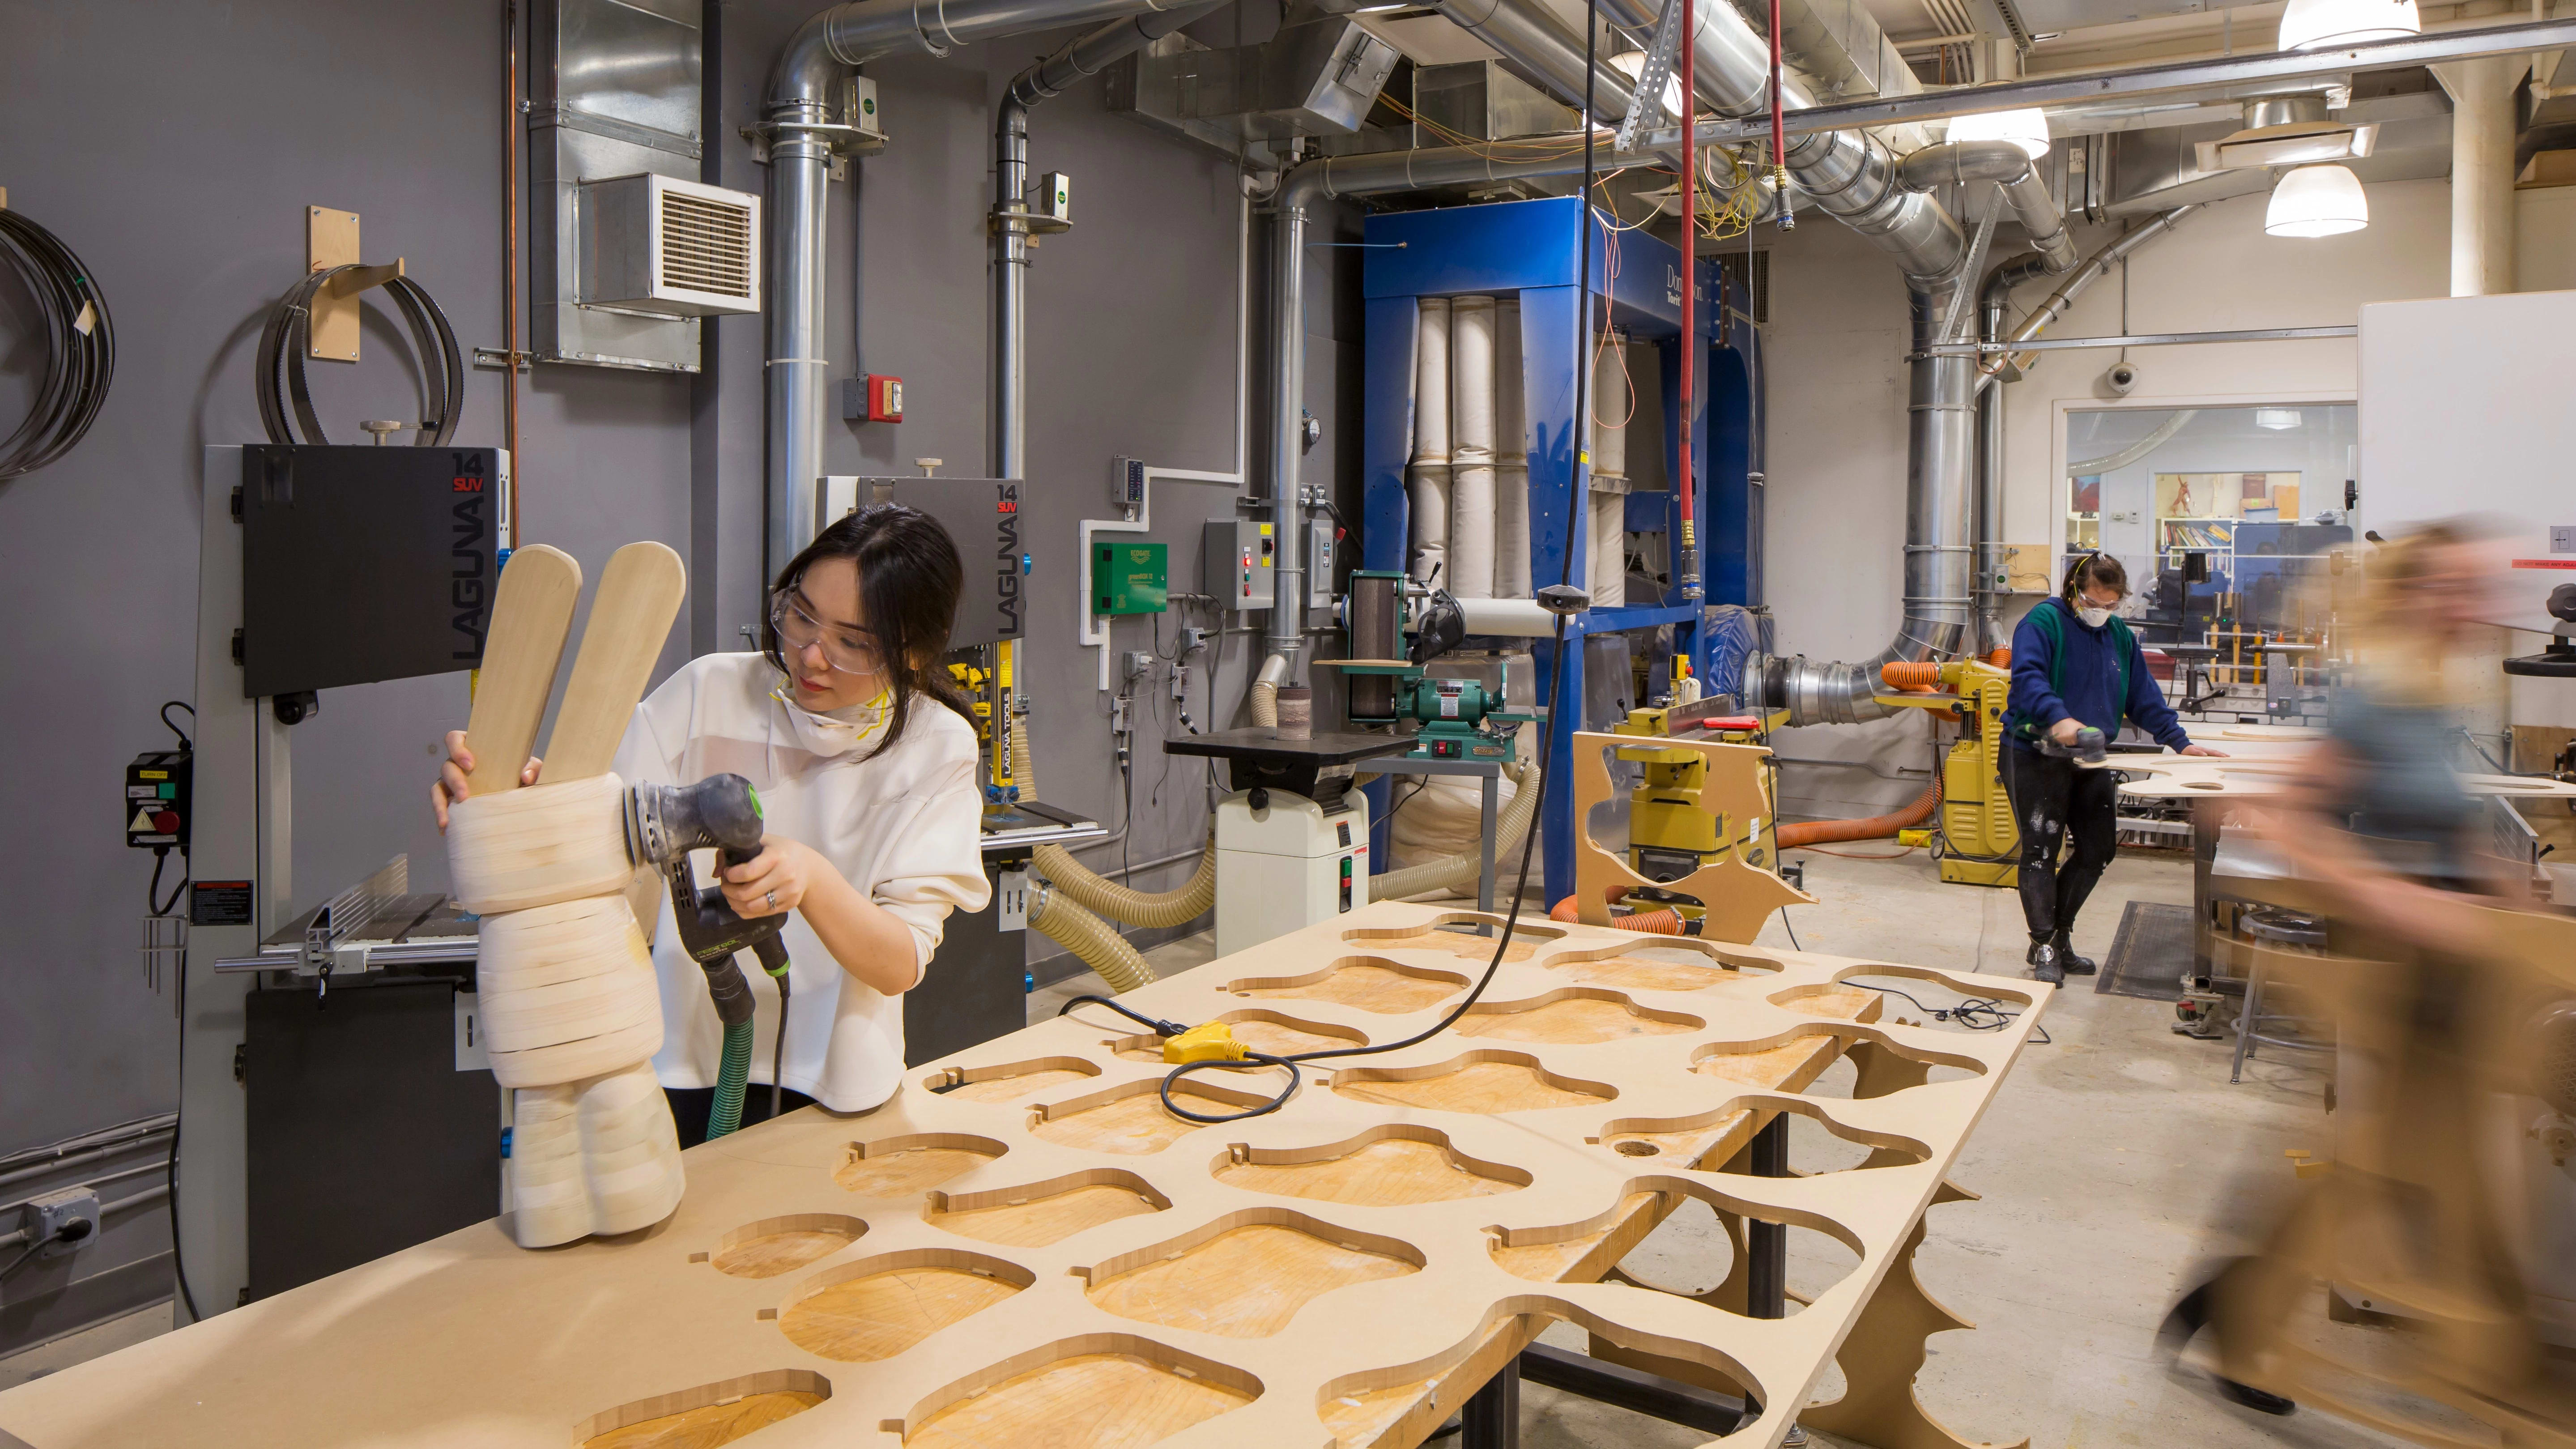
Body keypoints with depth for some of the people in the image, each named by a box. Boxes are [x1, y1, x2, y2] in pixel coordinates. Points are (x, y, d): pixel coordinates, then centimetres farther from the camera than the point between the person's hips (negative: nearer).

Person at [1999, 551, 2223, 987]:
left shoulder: (2120, 636, 13)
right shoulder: (2043, 622, -10)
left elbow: (2143, 697, 18)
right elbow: (2027, 677, -26)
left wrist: (2179, 741, 10)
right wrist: (2058, 718, -41)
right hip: (2035, 755, -7)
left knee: (2099, 849, 10)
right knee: (2042, 851, -5)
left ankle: (2058, 935, 25)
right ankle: (2044, 949, 3)